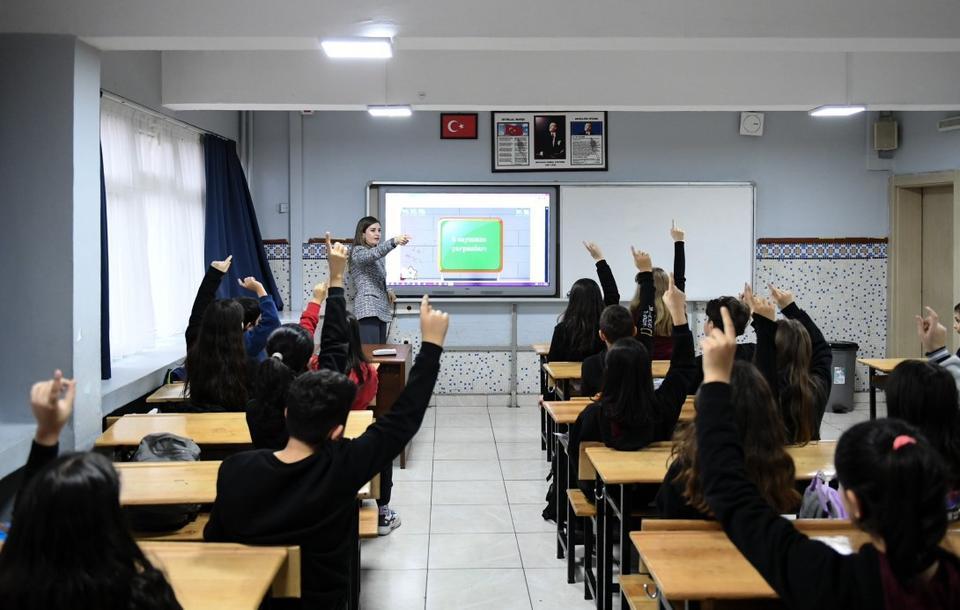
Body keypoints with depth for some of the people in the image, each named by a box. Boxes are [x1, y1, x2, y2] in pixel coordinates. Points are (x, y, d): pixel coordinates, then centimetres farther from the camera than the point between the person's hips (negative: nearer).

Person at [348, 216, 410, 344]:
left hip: (381, 310, 9)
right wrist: (394, 241, -42)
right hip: (368, 309, -9)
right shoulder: (358, 252, -3)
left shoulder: (376, 259, 24)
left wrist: (387, 292, 8)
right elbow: (374, 253, -25)